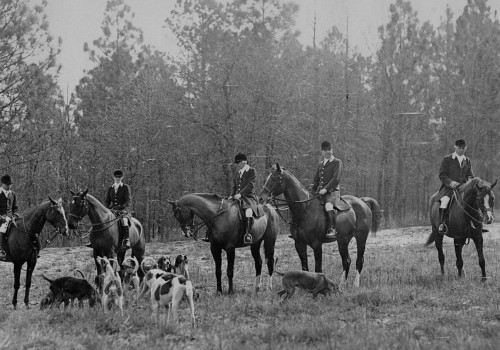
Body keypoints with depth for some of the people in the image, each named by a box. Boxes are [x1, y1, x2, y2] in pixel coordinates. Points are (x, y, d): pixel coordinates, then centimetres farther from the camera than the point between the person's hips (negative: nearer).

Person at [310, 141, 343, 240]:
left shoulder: (337, 162, 1)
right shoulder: (320, 164, 21)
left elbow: (336, 179, -9)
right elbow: (316, 179, 26)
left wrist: (326, 189, -18)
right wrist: (312, 190, 9)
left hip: (332, 192, -7)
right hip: (319, 192, 7)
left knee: (329, 206, -33)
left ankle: (333, 229, -36)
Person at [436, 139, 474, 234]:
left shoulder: (467, 161, 18)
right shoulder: (447, 159, 5)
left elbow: (470, 175, 18)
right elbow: (442, 175, -1)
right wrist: (450, 182, -19)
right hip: (448, 187, -4)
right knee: (445, 200, -34)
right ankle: (442, 223, -35)